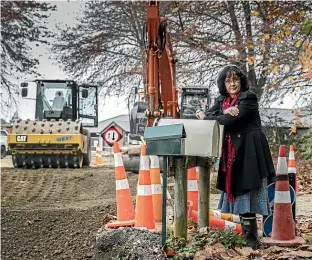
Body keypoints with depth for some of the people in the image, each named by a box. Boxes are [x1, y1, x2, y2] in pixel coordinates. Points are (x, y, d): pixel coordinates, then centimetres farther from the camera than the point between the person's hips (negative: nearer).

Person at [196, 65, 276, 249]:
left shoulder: (249, 97, -8)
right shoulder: (223, 100, 15)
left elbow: (229, 121, -17)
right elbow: (208, 114, 4)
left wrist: (204, 117, -3)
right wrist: (224, 111, -14)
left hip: (249, 150, -7)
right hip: (232, 152, 8)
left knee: (247, 193, -8)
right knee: (239, 194, 9)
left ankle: (251, 239, -2)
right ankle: (247, 235, 18)